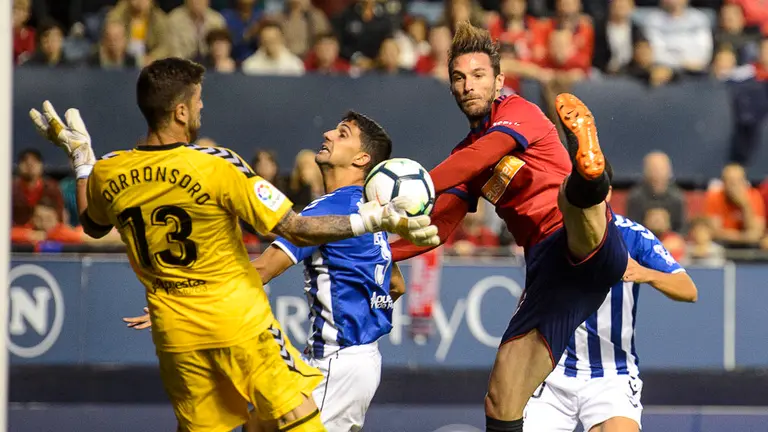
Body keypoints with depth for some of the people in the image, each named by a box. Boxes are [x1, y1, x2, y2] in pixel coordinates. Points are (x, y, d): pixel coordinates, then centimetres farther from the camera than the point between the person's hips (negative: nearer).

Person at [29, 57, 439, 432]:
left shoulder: (107, 173, -4)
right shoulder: (216, 166, -19)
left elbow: (93, 226, 21)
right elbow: (297, 230, -18)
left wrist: (79, 156, 30)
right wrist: (376, 218, -14)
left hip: (174, 334, 5)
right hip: (238, 323, -5)